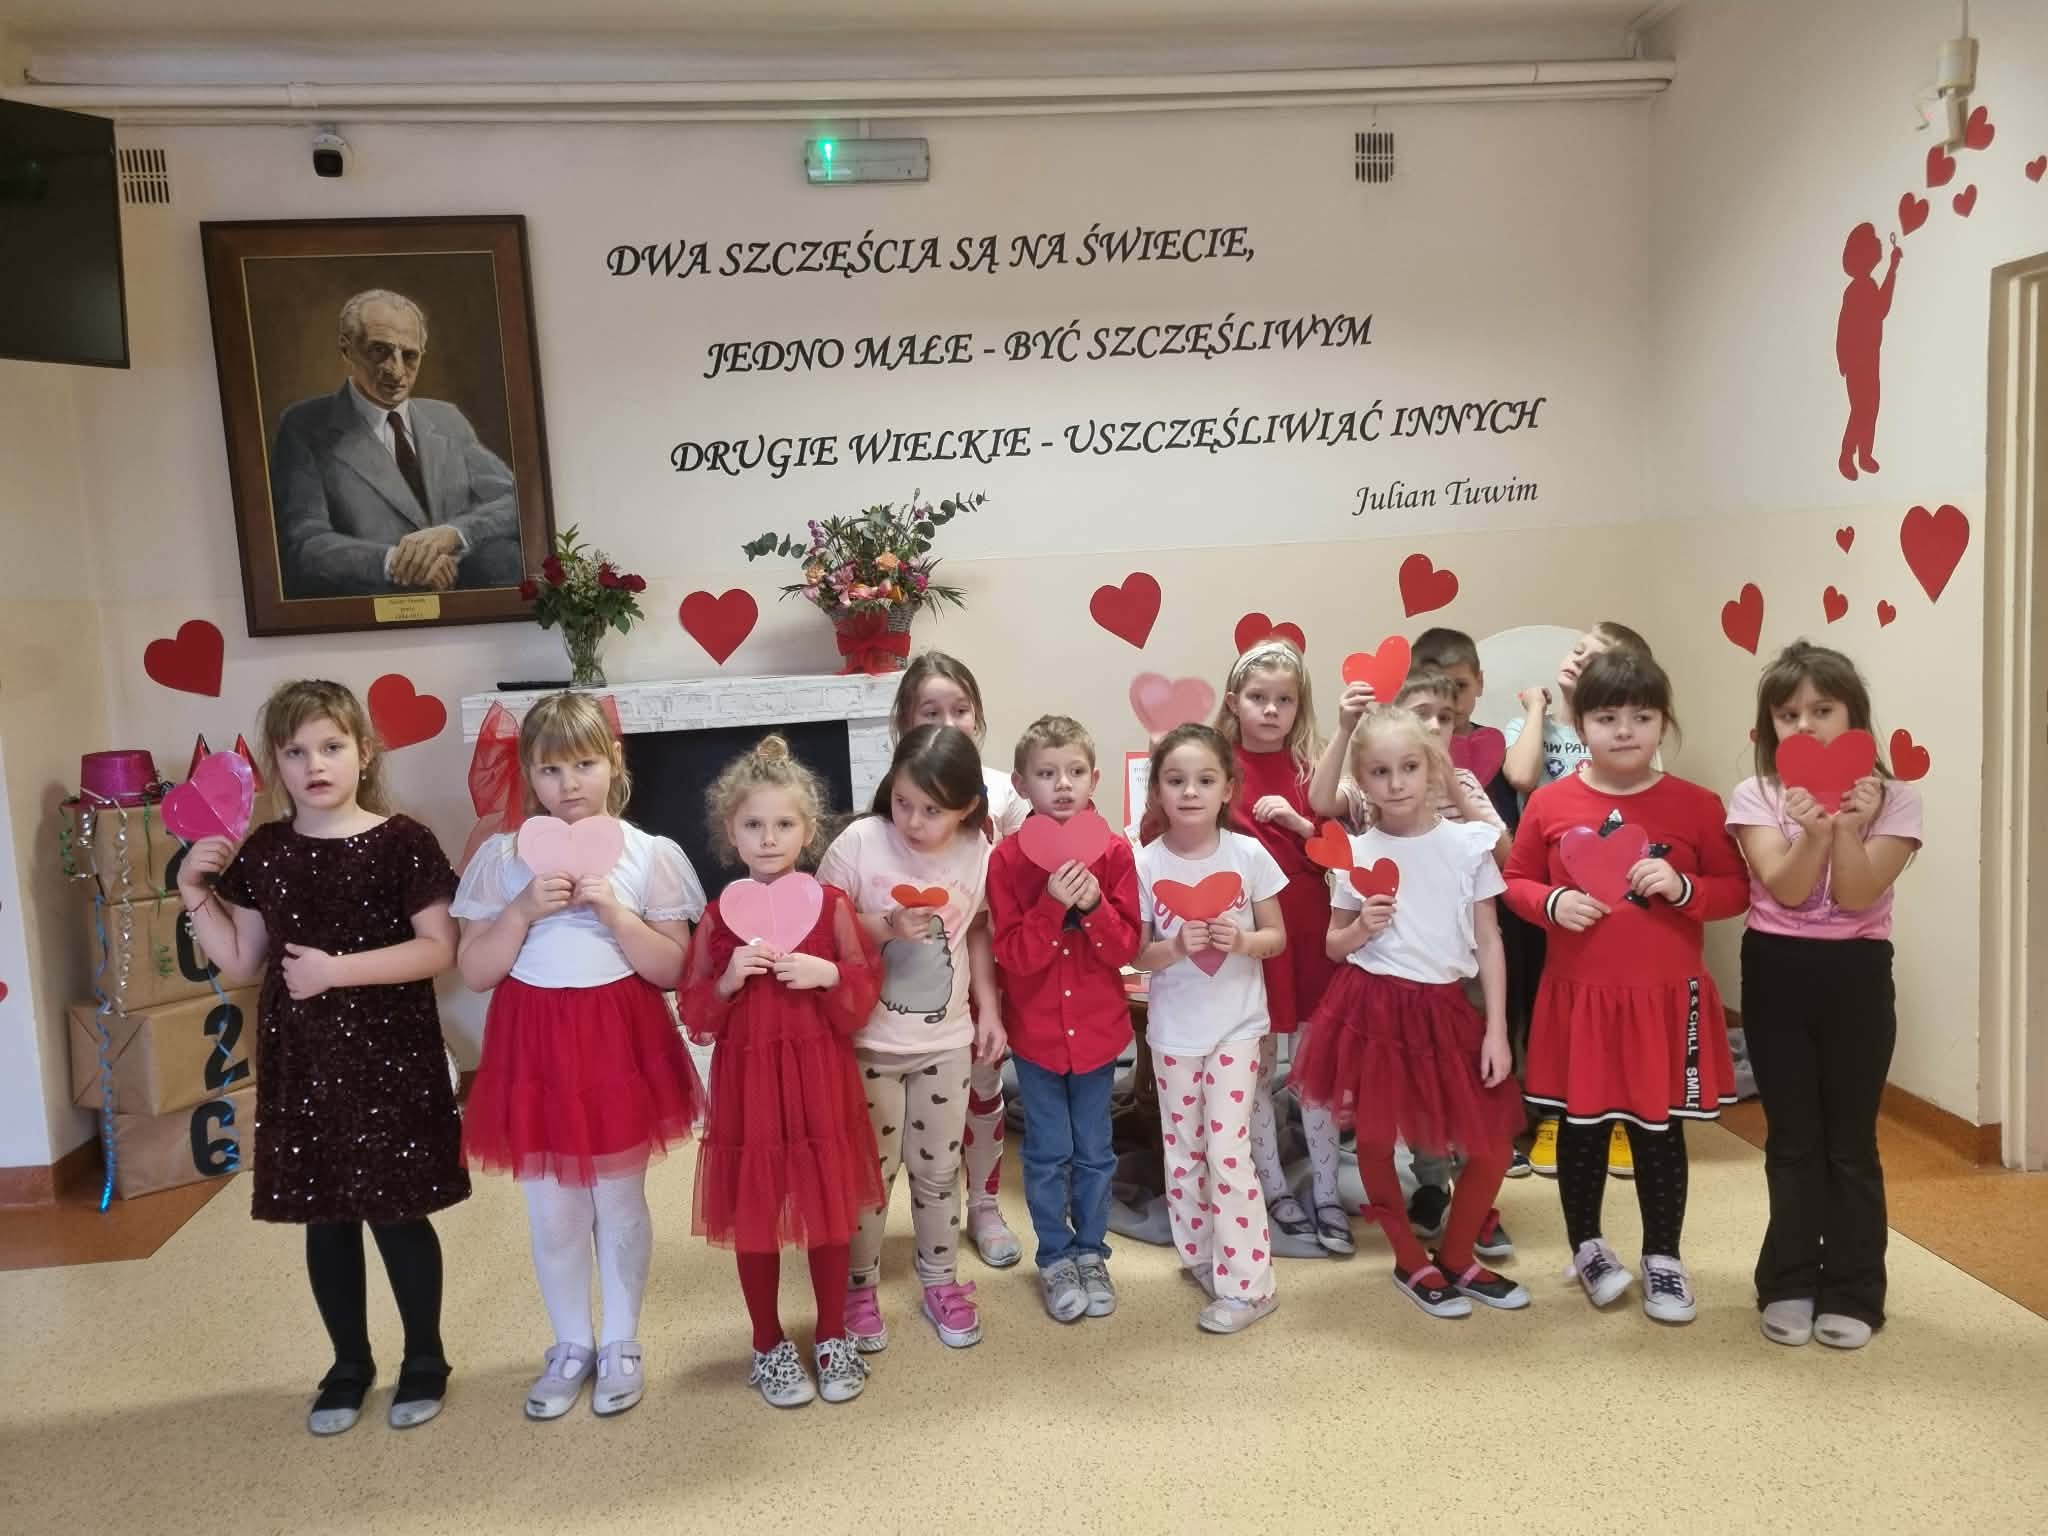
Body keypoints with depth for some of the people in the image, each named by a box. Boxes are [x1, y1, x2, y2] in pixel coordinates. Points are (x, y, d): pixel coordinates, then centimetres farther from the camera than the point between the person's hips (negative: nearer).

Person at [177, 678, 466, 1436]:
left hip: (389, 1057, -4)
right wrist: (195, 891, -1)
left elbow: (439, 949, -14)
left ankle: (425, 1359, 25)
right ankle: (349, 1365, 31)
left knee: (397, 1213, 4)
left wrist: (339, 968, -20)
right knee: (325, 1219, 13)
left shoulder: (402, 842, -10)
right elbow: (241, 961, 9)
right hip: (300, 1061, 4)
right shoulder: (263, 853, 4)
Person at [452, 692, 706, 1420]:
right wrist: (524, 909, -18)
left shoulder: (649, 855, -6)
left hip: (619, 1045, -1)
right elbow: (475, 971, -3)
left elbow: (671, 969, -6)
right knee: (552, 1211, 13)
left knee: (619, 1203, 13)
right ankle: (570, 1346, 33)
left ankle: (621, 1344, 32)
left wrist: (614, 911, -19)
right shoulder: (502, 856, -3)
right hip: (535, 1047, 1)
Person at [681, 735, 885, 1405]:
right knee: (755, 1216, 10)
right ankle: (769, 1345, 30)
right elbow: (696, 1017, -1)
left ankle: (833, 1337, 32)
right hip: (748, 1081, 0)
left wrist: (830, 975, -20)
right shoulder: (720, 915, -3)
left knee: (829, 1208, 11)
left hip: (820, 1080, 0)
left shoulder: (833, 906, -4)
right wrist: (728, 980, -18)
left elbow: (865, 997, -2)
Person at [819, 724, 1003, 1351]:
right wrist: (885, 929, -26)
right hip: (869, 1040, -2)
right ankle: (858, 1287, 31)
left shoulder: (977, 852, -7)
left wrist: (989, 1008, 4)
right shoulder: (859, 842, -17)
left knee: (939, 1169, 15)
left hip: (946, 1040, 3)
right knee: (871, 1167, 10)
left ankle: (941, 1282, 36)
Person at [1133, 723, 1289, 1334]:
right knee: (1183, 1151, 13)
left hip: (1236, 1025, -2)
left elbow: (1277, 936, -1)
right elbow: (1136, 953, -3)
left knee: (1227, 1150, -5)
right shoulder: (1145, 864, -8)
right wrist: (1174, 948, -23)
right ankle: (1200, 1254, 33)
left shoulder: (1248, 854, -9)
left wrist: (1243, 941, -22)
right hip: (1173, 1029, 2)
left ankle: (1247, 1283, 7)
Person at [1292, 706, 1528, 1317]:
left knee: (1492, 1143, 1)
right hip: (1374, 1008, 0)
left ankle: (1456, 1258, 25)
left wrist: (1496, 1029, -3)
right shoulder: (1355, 854, -2)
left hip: (1445, 1008, 1)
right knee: (1375, 1141, 7)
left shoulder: (1467, 844, -3)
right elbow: (1334, 945, 8)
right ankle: (1412, 1263, 29)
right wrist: (1360, 929, -14)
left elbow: (1489, 941, 1)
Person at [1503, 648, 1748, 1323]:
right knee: (1581, 1124, 13)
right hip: (1578, 997, 1)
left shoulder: (1695, 805, -5)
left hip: (1666, 999, 0)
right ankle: (1585, 1245, 33)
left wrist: (1684, 887, -18)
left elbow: (1736, 889, 1)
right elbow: (1515, 882, 5)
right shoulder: (1550, 804, -4)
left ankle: (1663, 1258, 29)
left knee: (1659, 1129, 11)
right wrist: (1551, 903, -15)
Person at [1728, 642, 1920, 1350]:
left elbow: (1857, 896, -12)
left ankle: (1852, 1292, 20)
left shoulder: (1891, 798, -2)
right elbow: (1786, 890, -13)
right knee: (1793, 1140, 9)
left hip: (1855, 976, 0)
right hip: (1776, 975, 1)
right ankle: (1789, 1285, 22)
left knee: (1850, 1142, 7)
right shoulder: (1755, 797, -2)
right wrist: (1814, 832, -28)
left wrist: (1847, 827, -25)